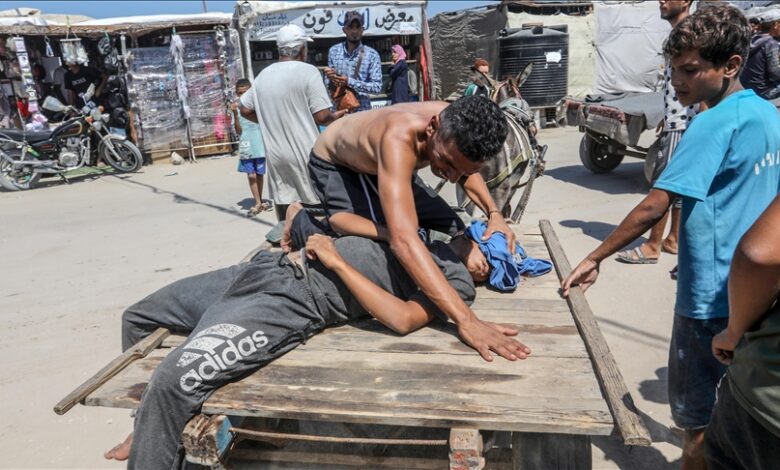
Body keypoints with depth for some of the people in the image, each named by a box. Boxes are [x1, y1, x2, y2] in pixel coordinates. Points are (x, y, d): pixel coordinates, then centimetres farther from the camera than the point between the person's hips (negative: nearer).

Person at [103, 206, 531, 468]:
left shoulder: (458, 278, 0)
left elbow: (401, 317, -19)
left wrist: (336, 261, -14)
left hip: (295, 301, -9)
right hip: (271, 267, 9)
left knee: (174, 381, -29)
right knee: (138, 319, 17)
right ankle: (149, 429, 35)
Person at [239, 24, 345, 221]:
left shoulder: (263, 75, 9)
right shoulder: (307, 71, -9)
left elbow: (245, 109, 15)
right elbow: (321, 116, -14)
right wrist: (335, 116, 6)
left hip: (276, 156, 6)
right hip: (305, 154, -5)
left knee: (286, 219, 9)